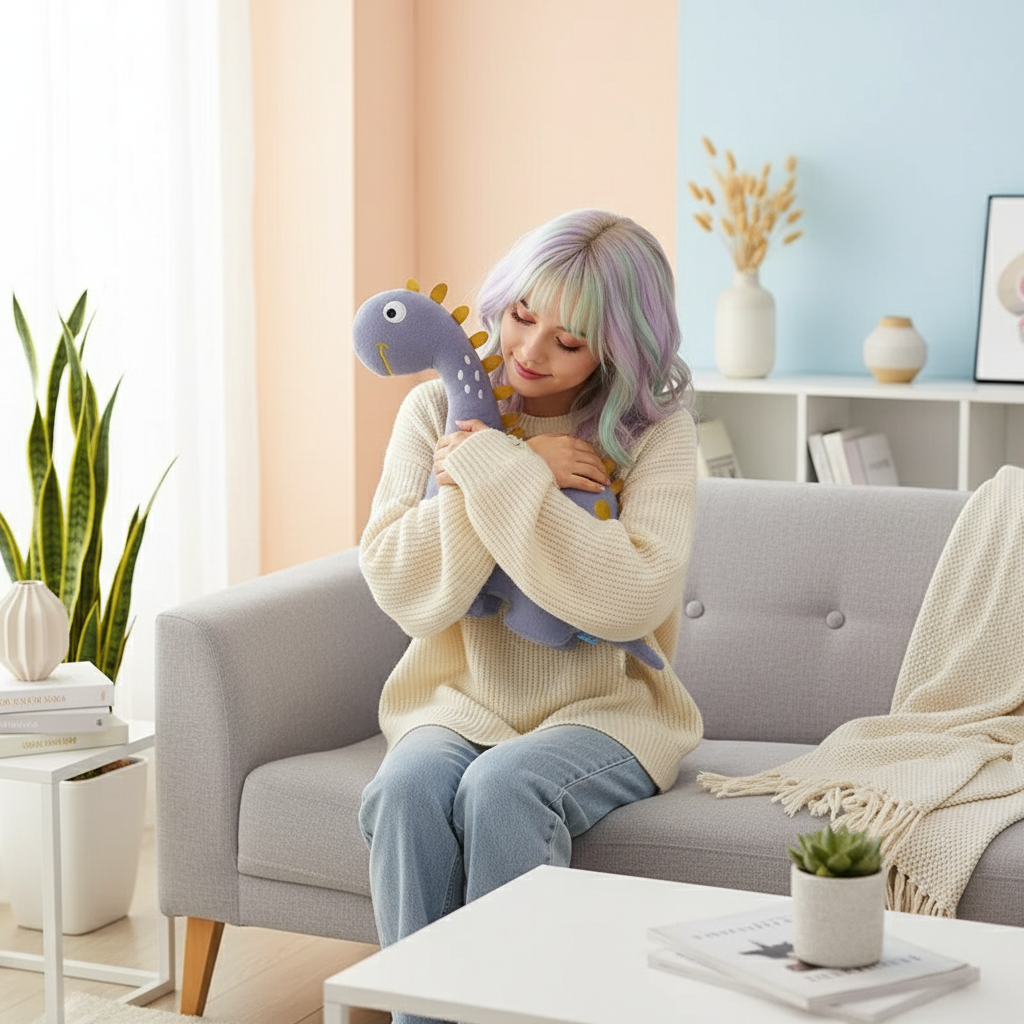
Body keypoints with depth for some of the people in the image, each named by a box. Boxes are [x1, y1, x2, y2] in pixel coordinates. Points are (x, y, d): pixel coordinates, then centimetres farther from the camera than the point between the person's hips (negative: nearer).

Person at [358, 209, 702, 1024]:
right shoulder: (437, 409, 2)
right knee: (407, 788, -30)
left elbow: (633, 598, -20)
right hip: (464, 702, 2)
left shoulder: (654, 432, -5)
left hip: (603, 709, -2)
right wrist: (524, 475, -16)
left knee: (503, 787, -33)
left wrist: (495, 476, -21)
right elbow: (404, 590, -7)